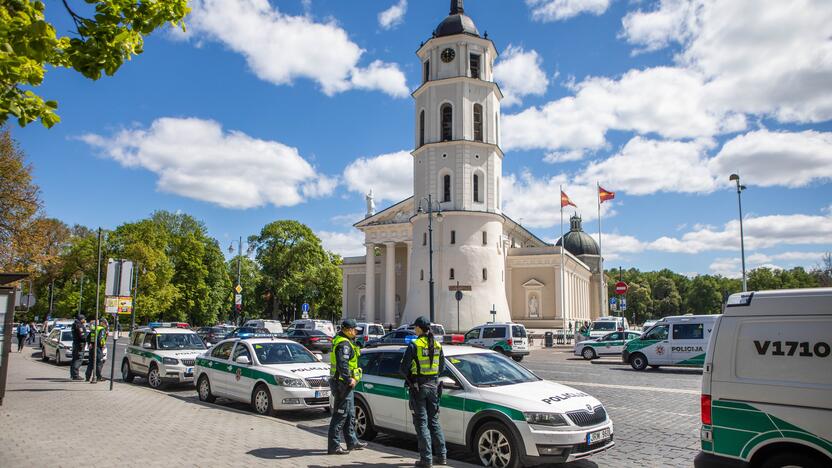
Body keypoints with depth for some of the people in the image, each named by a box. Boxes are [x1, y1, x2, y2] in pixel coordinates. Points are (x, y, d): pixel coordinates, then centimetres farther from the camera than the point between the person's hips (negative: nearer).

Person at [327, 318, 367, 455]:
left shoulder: (344, 341, 16)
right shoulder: (344, 344, -18)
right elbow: (342, 364, -27)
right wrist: (349, 380, -26)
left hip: (345, 383, 11)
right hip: (343, 384, -11)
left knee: (350, 414, 18)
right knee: (340, 415, -5)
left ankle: (352, 442, 28)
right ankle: (333, 446, 0)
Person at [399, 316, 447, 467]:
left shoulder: (414, 345, -13)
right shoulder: (437, 345, 4)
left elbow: (403, 368, -11)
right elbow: (442, 367, 11)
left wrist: (409, 378, 8)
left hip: (418, 387, -5)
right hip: (434, 385, 5)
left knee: (421, 422, 3)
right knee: (434, 421, 15)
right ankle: (442, 456, 17)